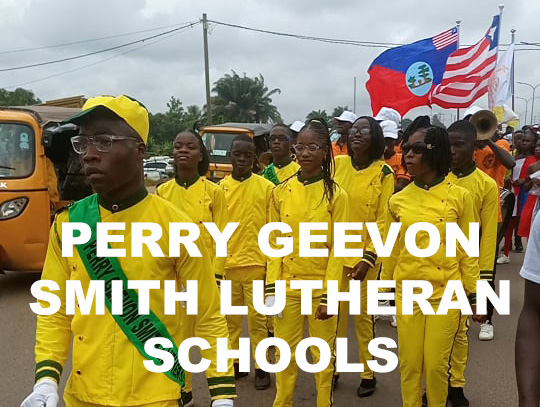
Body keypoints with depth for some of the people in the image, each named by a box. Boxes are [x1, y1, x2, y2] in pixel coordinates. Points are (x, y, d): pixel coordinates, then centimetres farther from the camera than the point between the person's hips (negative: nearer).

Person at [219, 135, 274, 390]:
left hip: (255, 264, -2)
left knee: (256, 318, 6)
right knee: (230, 318, 12)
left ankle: (261, 367, 19)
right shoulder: (220, 188, 3)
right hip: (226, 265, 2)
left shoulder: (266, 187, -2)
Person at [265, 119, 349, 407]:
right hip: (287, 287, 2)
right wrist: (271, 288, -3)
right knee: (285, 353, 13)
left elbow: (338, 249, -7)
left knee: (323, 354, 12)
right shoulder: (281, 192, 0)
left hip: (321, 287, -2)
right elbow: (274, 243, 2)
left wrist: (329, 295, -11)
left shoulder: (336, 195, -7)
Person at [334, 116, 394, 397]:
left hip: (365, 256, -2)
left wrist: (369, 257, -14)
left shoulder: (384, 173, -6)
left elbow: (383, 220, -7)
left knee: (363, 316, 8)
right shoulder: (336, 164, 1)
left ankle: (368, 373, 25)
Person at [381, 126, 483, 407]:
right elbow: (392, 250, 7)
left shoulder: (459, 197, -6)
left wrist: (473, 295, 1)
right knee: (409, 364, 10)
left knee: (437, 364, 7)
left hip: (446, 294, -2)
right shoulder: (397, 201, -1)